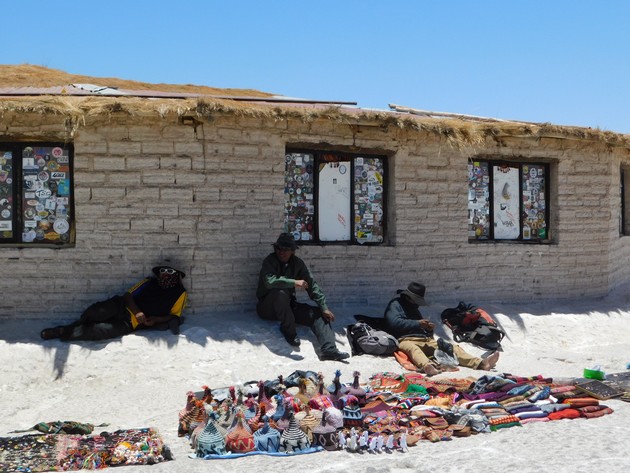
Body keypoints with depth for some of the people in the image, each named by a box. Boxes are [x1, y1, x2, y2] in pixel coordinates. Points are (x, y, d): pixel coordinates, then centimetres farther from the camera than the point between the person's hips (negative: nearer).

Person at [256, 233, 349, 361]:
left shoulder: (297, 263, 2)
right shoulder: (270, 261, -13)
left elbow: (311, 285, 1)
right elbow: (269, 281, -32)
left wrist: (324, 307, -7)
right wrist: (294, 283, -32)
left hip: (288, 306, 5)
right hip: (267, 306, -5)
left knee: (319, 313, -11)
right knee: (280, 292, -37)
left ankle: (328, 349, -29)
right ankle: (289, 331, -23)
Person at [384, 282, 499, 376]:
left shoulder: (414, 309, 33)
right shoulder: (395, 305, 9)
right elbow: (395, 323, -12)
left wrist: (429, 328, 7)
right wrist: (417, 323, -11)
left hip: (425, 340, 8)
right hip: (406, 340, -7)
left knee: (452, 347, -13)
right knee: (413, 348, -44)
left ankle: (481, 363, -31)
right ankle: (427, 366, -77)